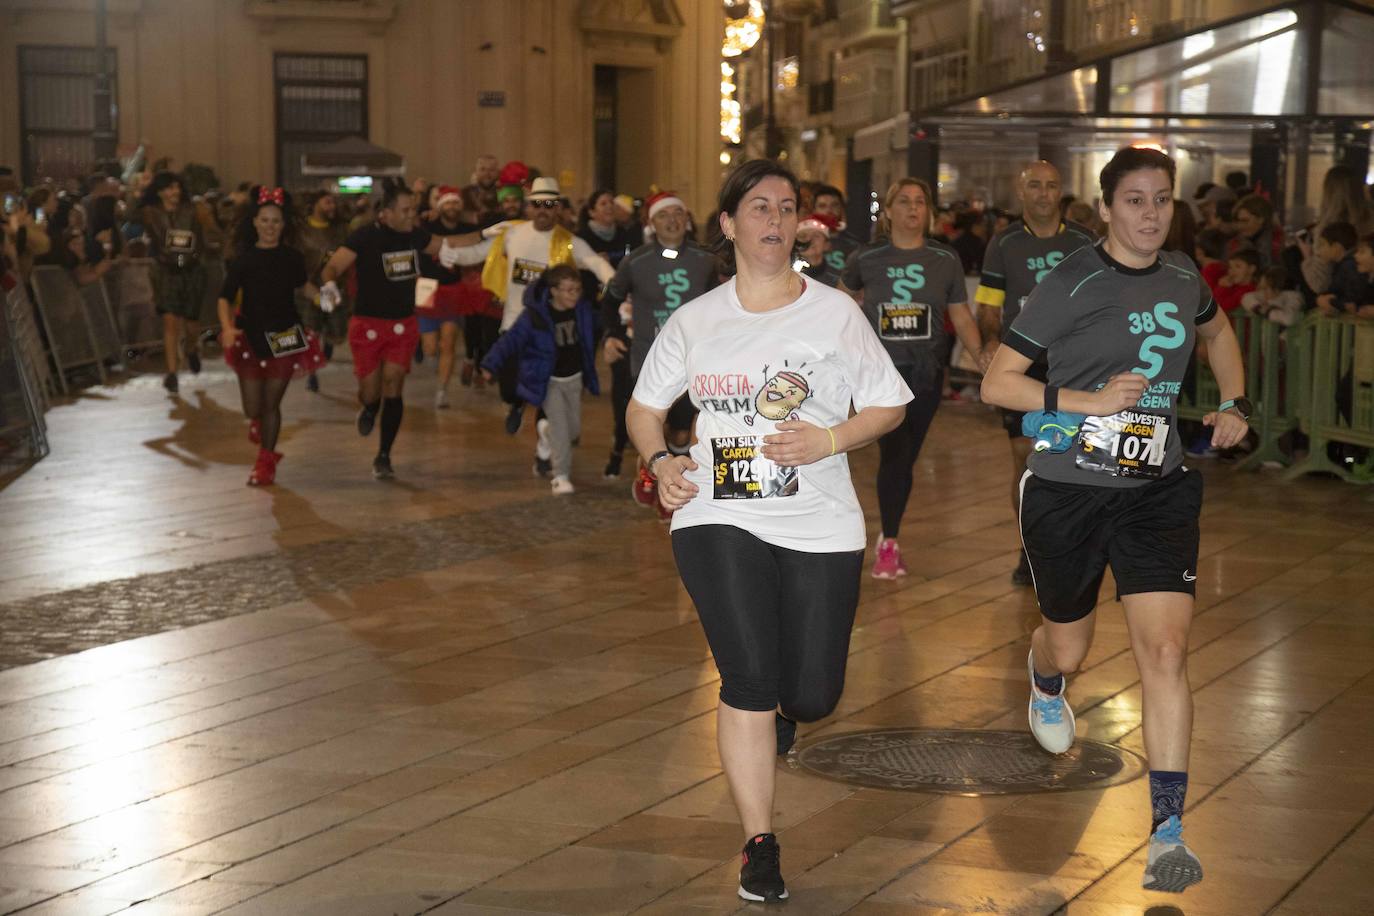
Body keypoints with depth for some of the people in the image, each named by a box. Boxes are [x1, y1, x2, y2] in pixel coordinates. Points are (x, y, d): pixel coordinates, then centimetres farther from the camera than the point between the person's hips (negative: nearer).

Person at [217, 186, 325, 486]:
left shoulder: (292, 257, -1)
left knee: (271, 405, 2)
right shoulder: (243, 259, -6)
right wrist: (227, 328, -23)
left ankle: (266, 463, 19)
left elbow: (303, 284, 20)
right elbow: (225, 297, -8)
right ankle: (257, 422, 39)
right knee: (252, 408, 0)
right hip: (251, 337, 0)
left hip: (285, 337, 1)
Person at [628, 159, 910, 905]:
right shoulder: (695, 320, 6)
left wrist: (829, 439, -13)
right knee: (749, 680, -13)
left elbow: (888, 405, 5)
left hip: (820, 527, 0)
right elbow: (645, 407, 15)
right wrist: (660, 460, -5)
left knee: (812, 695, 3)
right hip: (719, 519, 0)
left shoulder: (835, 312, 1)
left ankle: (782, 709, 44)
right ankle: (759, 845, 2)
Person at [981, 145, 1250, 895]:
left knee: (1165, 649, -12)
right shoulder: (1071, 283, -11)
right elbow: (996, 383, -12)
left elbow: (1217, 331, 28)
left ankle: (1168, 832, -10)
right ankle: (1043, 679, 56)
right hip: (1066, 489, -3)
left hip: (1157, 490, 3)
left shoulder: (1182, 275, 4)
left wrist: (1233, 403, 12)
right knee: (1069, 648, 15)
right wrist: (1092, 400, -22)